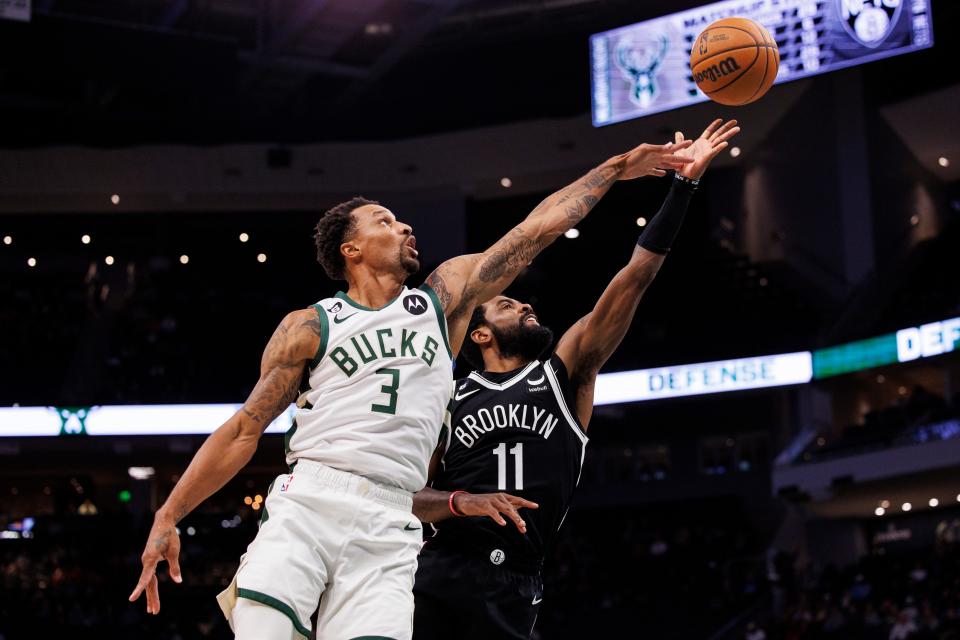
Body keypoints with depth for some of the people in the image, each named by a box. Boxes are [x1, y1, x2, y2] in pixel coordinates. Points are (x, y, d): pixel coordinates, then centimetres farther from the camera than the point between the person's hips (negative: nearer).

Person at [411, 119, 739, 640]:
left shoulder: (567, 372, 12)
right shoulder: (450, 400, 11)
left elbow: (634, 279, 6)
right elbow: (410, 498, 9)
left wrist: (685, 181, 2)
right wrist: (460, 503, -14)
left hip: (512, 591, 1)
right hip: (438, 577, -1)